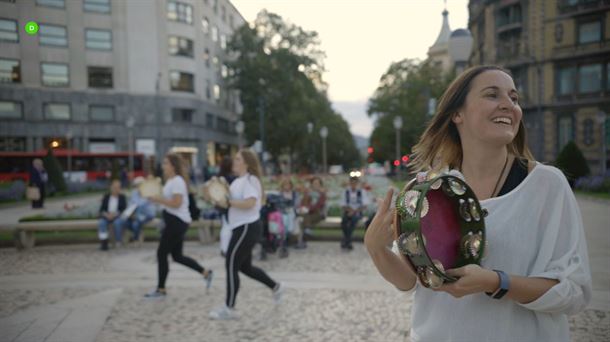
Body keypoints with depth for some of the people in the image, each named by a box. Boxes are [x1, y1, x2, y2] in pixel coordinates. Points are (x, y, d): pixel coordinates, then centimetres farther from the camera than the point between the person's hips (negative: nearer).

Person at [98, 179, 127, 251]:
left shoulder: (122, 197, 6)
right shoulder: (106, 197, 11)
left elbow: (124, 209, -2)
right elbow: (101, 209, 6)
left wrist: (115, 214, -19)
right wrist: (106, 214, -16)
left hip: (118, 216, -2)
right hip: (106, 216, 2)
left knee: (117, 222, -35)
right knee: (101, 222, -30)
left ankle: (118, 242, -24)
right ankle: (104, 242, -32)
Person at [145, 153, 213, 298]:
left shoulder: (177, 181, -15)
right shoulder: (170, 181, 16)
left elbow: (176, 203, -23)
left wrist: (157, 199, -20)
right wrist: (157, 198, 6)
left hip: (177, 221, -10)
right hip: (174, 221, 10)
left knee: (161, 253, -2)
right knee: (177, 256, 13)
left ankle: (161, 289, 10)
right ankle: (206, 273, 21)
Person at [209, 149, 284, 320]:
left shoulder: (250, 180, -15)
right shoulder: (239, 180, 15)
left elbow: (249, 203, -29)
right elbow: (235, 201, 19)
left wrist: (228, 202, -24)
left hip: (247, 228, -10)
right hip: (242, 228, 10)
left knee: (231, 265, -6)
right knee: (245, 266, 18)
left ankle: (229, 309, 4)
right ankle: (275, 287, 33)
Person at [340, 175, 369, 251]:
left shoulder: (362, 192, 0)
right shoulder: (346, 192, 5)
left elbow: (364, 206, -5)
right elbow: (343, 206, 6)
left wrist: (354, 211, -18)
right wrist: (349, 209, -15)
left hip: (358, 212, -2)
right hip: (348, 212, 2)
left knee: (354, 219, -35)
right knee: (344, 220, -31)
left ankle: (345, 240, -28)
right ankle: (348, 242, -24)